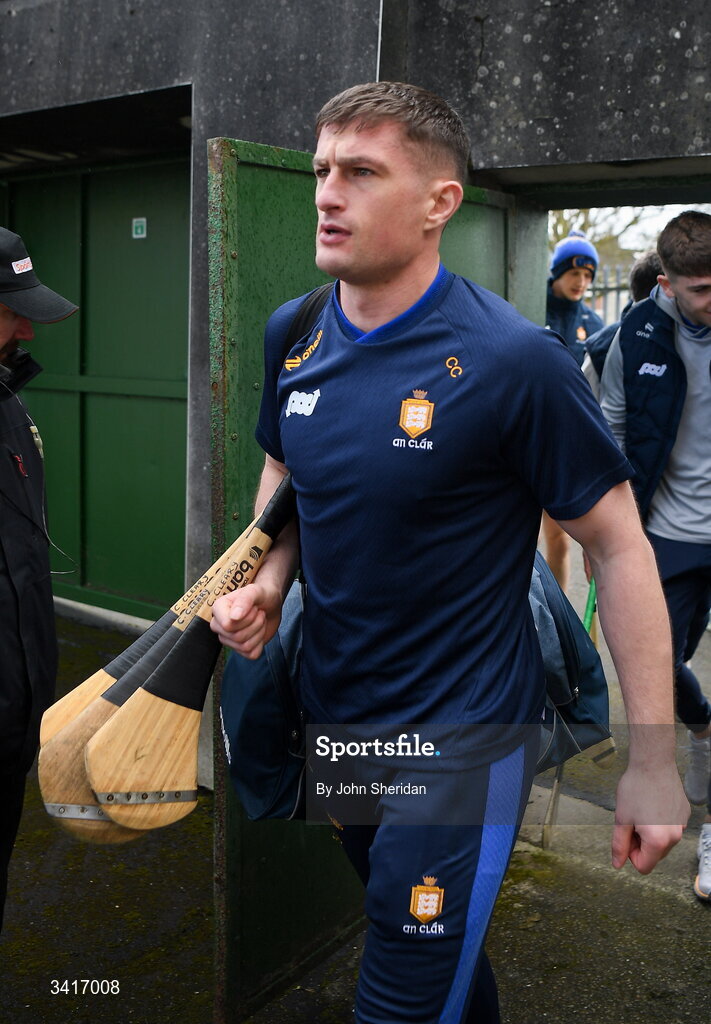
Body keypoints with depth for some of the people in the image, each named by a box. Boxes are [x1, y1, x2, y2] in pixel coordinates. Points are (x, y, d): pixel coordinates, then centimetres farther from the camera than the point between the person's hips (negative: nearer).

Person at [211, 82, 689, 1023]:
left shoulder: (514, 360, -21)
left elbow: (619, 545, -15)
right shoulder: (291, 334, -3)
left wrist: (653, 761, -15)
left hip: (463, 742, -6)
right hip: (331, 713, 6)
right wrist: (268, 583, -5)